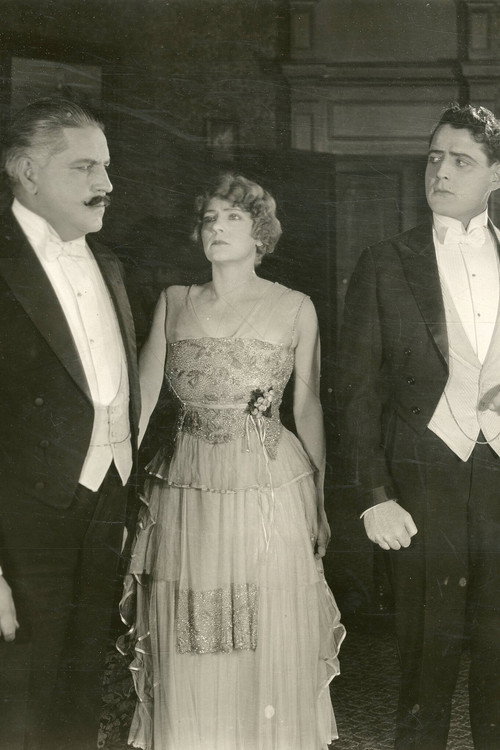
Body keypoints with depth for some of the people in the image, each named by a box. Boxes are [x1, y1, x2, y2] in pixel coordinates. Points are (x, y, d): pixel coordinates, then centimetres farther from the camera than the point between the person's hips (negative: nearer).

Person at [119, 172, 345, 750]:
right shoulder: (174, 303, 6)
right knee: (190, 657, 8)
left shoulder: (295, 308, 2)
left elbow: (308, 406, 5)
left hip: (272, 493, -1)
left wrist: (321, 500, 1)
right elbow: (141, 398, 4)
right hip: (186, 498, 2)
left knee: (271, 650, 6)